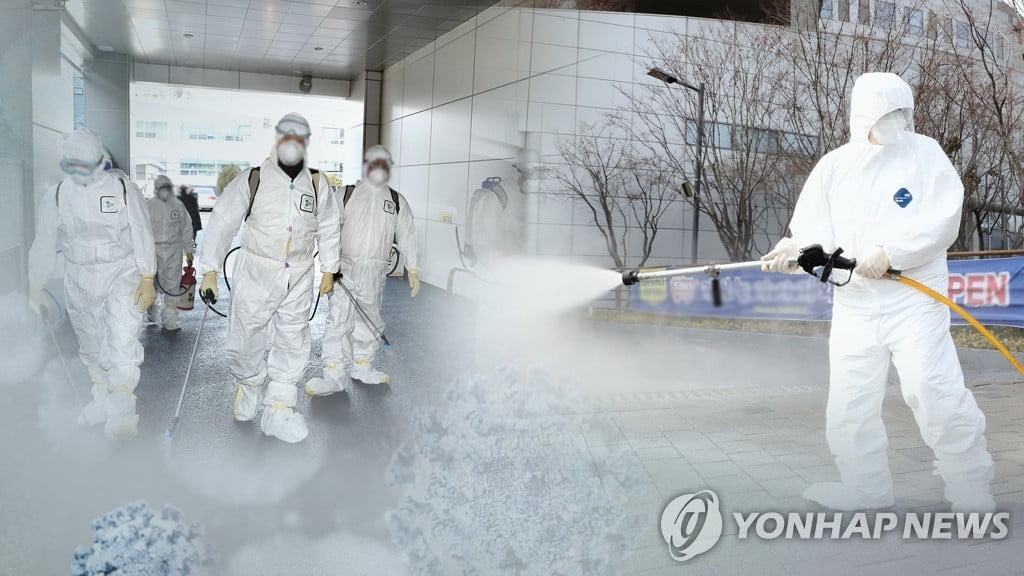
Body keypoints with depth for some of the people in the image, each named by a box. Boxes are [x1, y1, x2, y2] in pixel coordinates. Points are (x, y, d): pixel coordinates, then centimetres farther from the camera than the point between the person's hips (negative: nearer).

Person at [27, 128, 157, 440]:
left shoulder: (124, 191, -8)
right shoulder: (55, 197, 0)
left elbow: (142, 236, -4)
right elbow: (44, 245, 7)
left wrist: (147, 279, -7)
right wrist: (36, 286, 9)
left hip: (122, 274, -4)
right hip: (79, 279, 4)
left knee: (122, 336, -18)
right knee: (91, 343, 14)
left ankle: (122, 410, -15)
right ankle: (101, 396, 32)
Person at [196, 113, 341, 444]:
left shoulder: (318, 185, 3)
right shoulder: (251, 181, -7)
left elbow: (329, 228, 13)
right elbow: (221, 224, -6)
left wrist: (329, 269, 14)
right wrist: (210, 270, -10)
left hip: (298, 279, 3)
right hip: (255, 275, -2)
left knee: (293, 343, 3)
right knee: (248, 338, 4)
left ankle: (278, 409, 12)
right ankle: (248, 383, 34)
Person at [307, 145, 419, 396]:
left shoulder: (398, 202, 11)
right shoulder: (346, 195, 3)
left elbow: (407, 237, 10)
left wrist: (413, 270, 4)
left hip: (376, 272, 3)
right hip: (346, 268, -3)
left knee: (369, 320, 13)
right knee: (339, 318, -11)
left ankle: (361, 366, 27)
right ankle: (334, 374, -10)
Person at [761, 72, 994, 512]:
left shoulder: (924, 152, 1)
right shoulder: (833, 165, 7)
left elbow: (943, 221, -9)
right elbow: (814, 231, 0)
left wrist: (890, 252, -21)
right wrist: (794, 250, -22)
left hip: (914, 297, -3)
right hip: (854, 302, 4)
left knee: (934, 390, -13)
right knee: (848, 405, 7)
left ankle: (971, 489, 7)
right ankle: (866, 488, 25)